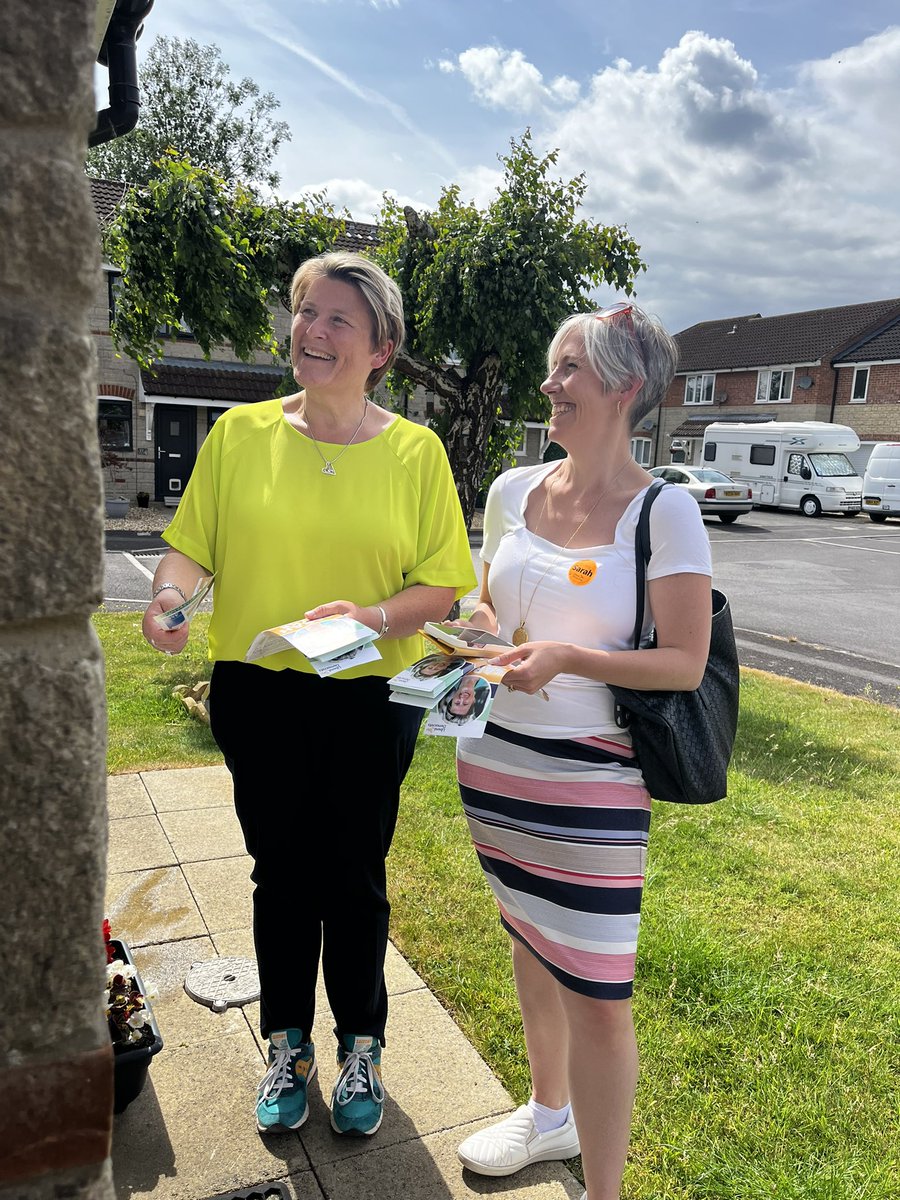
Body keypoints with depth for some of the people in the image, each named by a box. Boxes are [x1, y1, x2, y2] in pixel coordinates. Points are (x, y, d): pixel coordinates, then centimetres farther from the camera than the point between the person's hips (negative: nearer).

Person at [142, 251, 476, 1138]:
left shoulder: (414, 451, -4)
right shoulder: (240, 433, -1)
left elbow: (441, 585, -4)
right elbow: (191, 544, 3)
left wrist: (372, 616, -23)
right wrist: (169, 594, -18)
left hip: (369, 699, -1)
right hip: (257, 693, 1)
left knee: (355, 879, 13)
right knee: (281, 873, 15)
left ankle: (361, 1046, 37)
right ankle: (287, 1045, 38)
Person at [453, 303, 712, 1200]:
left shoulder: (664, 512, -12)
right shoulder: (513, 492, 4)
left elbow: (684, 662, -13)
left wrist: (566, 657, -24)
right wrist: (477, 631, -5)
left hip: (591, 776, -6)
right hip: (494, 761, 6)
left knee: (596, 995, 1)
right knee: (529, 942, 23)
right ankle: (550, 1114, 48)